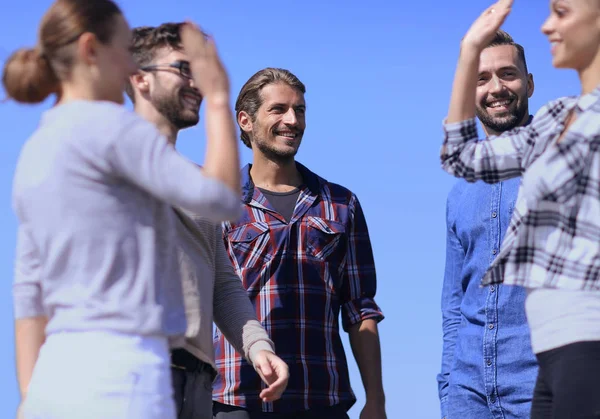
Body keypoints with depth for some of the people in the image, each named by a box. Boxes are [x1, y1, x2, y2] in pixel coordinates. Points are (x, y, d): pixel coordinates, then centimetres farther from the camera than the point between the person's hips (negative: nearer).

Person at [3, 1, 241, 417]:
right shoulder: (110, 126, -8)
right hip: (120, 383, -9)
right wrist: (217, 95, 1)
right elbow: (222, 200, -10)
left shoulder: (34, 158, 18)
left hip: (60, 380, 9)